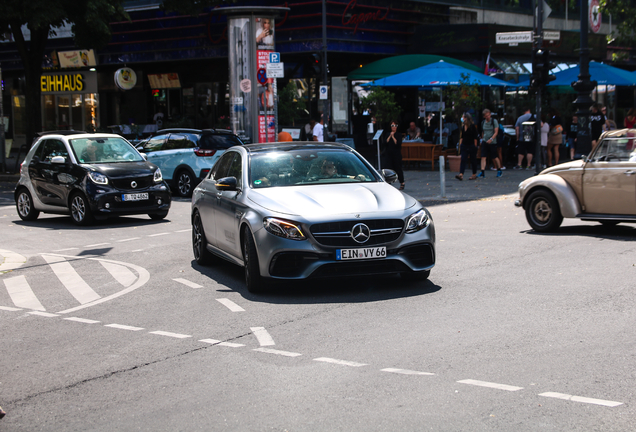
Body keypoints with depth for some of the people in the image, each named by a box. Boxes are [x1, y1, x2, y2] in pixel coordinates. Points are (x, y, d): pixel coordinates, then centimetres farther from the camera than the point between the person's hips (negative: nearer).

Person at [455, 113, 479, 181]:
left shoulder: (472, 126, -8)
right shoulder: (463, 127, 8)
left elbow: (475, 137, -8)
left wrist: (475, 146, -10)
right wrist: (460, 145, 9)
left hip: (471, 146, -5)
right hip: (464, 145, 5)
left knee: (473, 160, 6)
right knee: (463, 159, -8)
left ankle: (474, 174, 19)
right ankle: (461, 174, -18)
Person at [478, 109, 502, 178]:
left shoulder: (494, 121, -4)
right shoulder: (483, 122, 9)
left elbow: (496, 132, -10)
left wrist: (491, 139, -22)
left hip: (492, 142, -3)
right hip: (484, 141, 3)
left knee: (494, 157, 6)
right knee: (483, 157, -10)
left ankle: (499, 170, 25)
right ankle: (482, 172, -15)